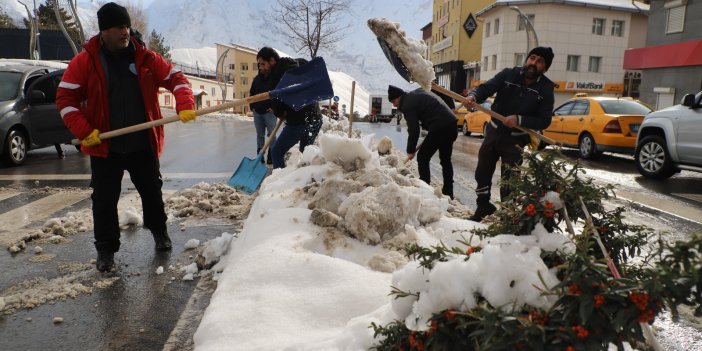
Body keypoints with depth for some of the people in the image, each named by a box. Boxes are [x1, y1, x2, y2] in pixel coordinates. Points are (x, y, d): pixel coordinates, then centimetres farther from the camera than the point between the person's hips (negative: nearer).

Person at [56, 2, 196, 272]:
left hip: (143, 145, 2)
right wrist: (84, 131, -13)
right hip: (104, 147, -1)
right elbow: (65, 98, -3)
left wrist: (185, 106, -17)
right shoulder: (84, 61, -5)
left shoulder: (145, 58, -1)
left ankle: (159, 231, 38)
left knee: (152, 191, 15)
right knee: (105, 200, 5)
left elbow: (176, 79, 1)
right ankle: (105, 249, 20)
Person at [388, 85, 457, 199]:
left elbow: (413, 130, -9)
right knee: (446, 160, 18)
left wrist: (411, 151, 2)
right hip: (452, 124, 9)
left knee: (422, 158, 3)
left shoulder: (407, 105, -8)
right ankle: (448, 192, 23)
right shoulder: (417, 93, 20)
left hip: (439, 128, -9)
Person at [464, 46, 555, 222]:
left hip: (516, 140, -2)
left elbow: (544, 121, -11)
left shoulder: (546, 88, -9)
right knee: (482, 173, 13)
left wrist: (519, 120, -27)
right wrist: (473, 96, -41)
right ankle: (483, 206, 35)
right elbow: (487, 87, -18)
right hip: (494, 132, 3)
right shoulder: (508, 74, -7)